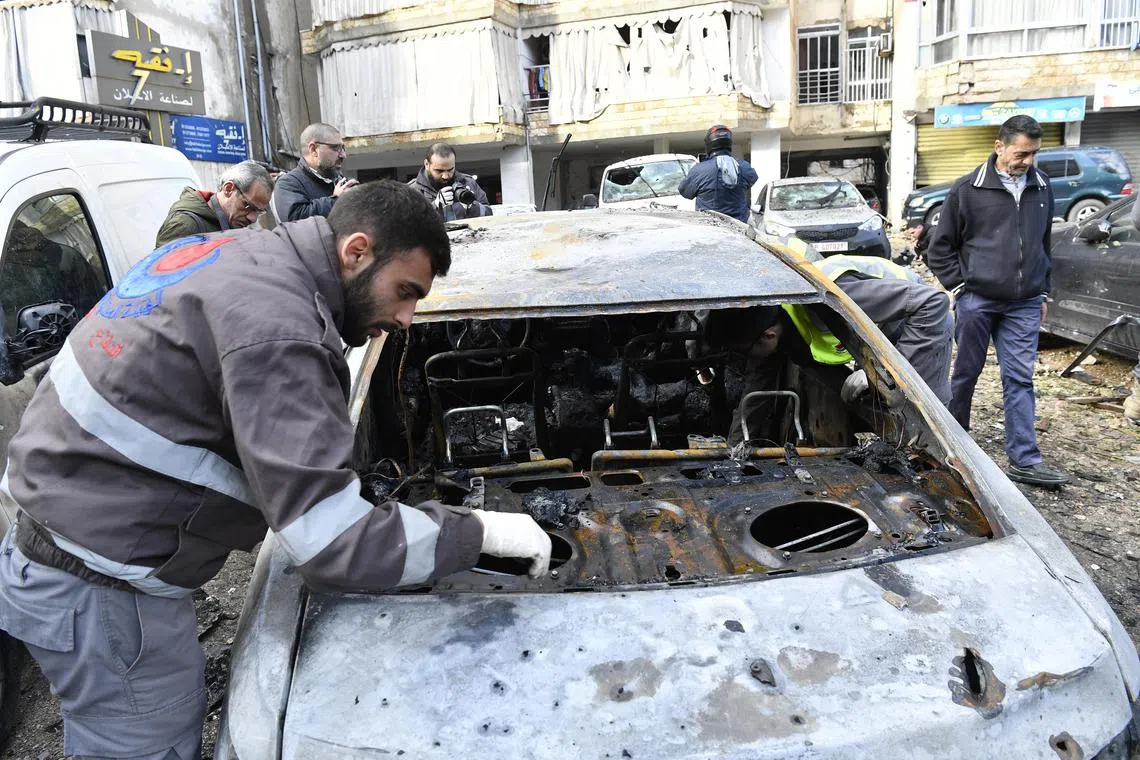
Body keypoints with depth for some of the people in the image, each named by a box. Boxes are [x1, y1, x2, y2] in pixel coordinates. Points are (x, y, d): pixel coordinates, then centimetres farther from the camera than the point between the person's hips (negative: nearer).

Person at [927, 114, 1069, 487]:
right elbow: (940, 247, 1)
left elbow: (1044, 244, 20)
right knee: (966, 373, 7)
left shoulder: (1042, 188, 9)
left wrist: (1042, 292, 16)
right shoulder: (968, 189, -4)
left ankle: (1024, 460, 4)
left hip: (1024, 305, 3)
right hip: (977, 300, -3)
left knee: (1020, 380, 2)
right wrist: (959, 285, -6)